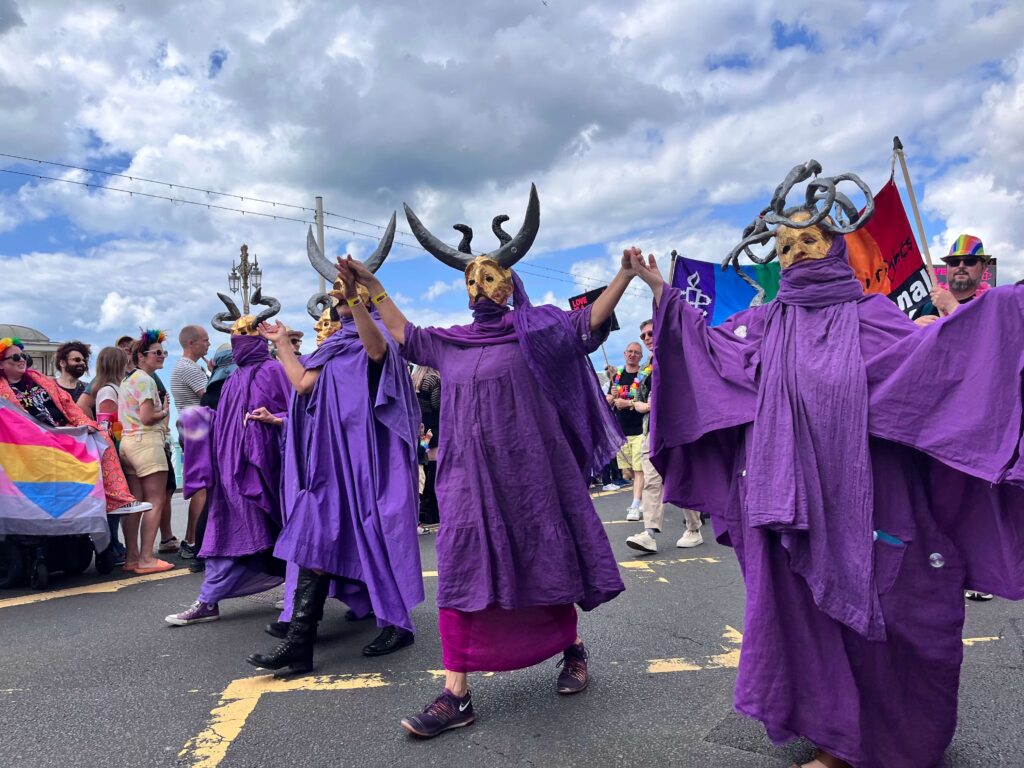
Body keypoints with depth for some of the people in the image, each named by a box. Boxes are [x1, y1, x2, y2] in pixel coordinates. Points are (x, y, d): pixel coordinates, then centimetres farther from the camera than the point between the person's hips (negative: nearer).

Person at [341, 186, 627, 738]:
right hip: (469, 470, 4)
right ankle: (456, 694, 3)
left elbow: (589, 323, -4)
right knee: (461, 570, -2)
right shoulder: (451, 342, 14)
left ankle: (573, 650, 32)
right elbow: (403, 335, 25)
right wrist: (372, 287, 23)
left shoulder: (534, 330, 2)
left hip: (527, 467, -3)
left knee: (544, 559, 8)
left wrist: (626, 274, -14)